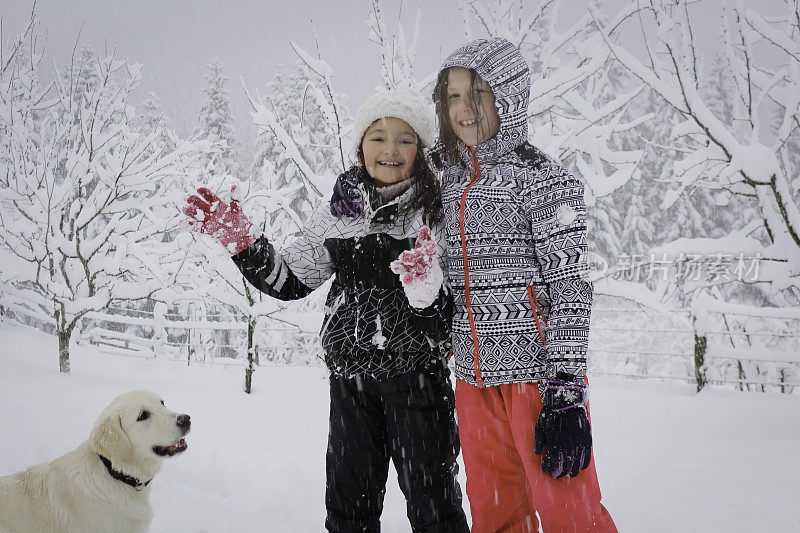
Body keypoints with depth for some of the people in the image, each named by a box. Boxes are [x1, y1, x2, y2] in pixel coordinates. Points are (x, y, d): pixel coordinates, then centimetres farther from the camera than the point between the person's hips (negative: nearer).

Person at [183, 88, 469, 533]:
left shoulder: (440, 209, -5)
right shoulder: (338, 212, 8)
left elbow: (460, 305, -9)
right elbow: (290, 281, 11)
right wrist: (241, 242, -1)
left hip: (417, 374, -4)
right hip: (350, 376, 4)